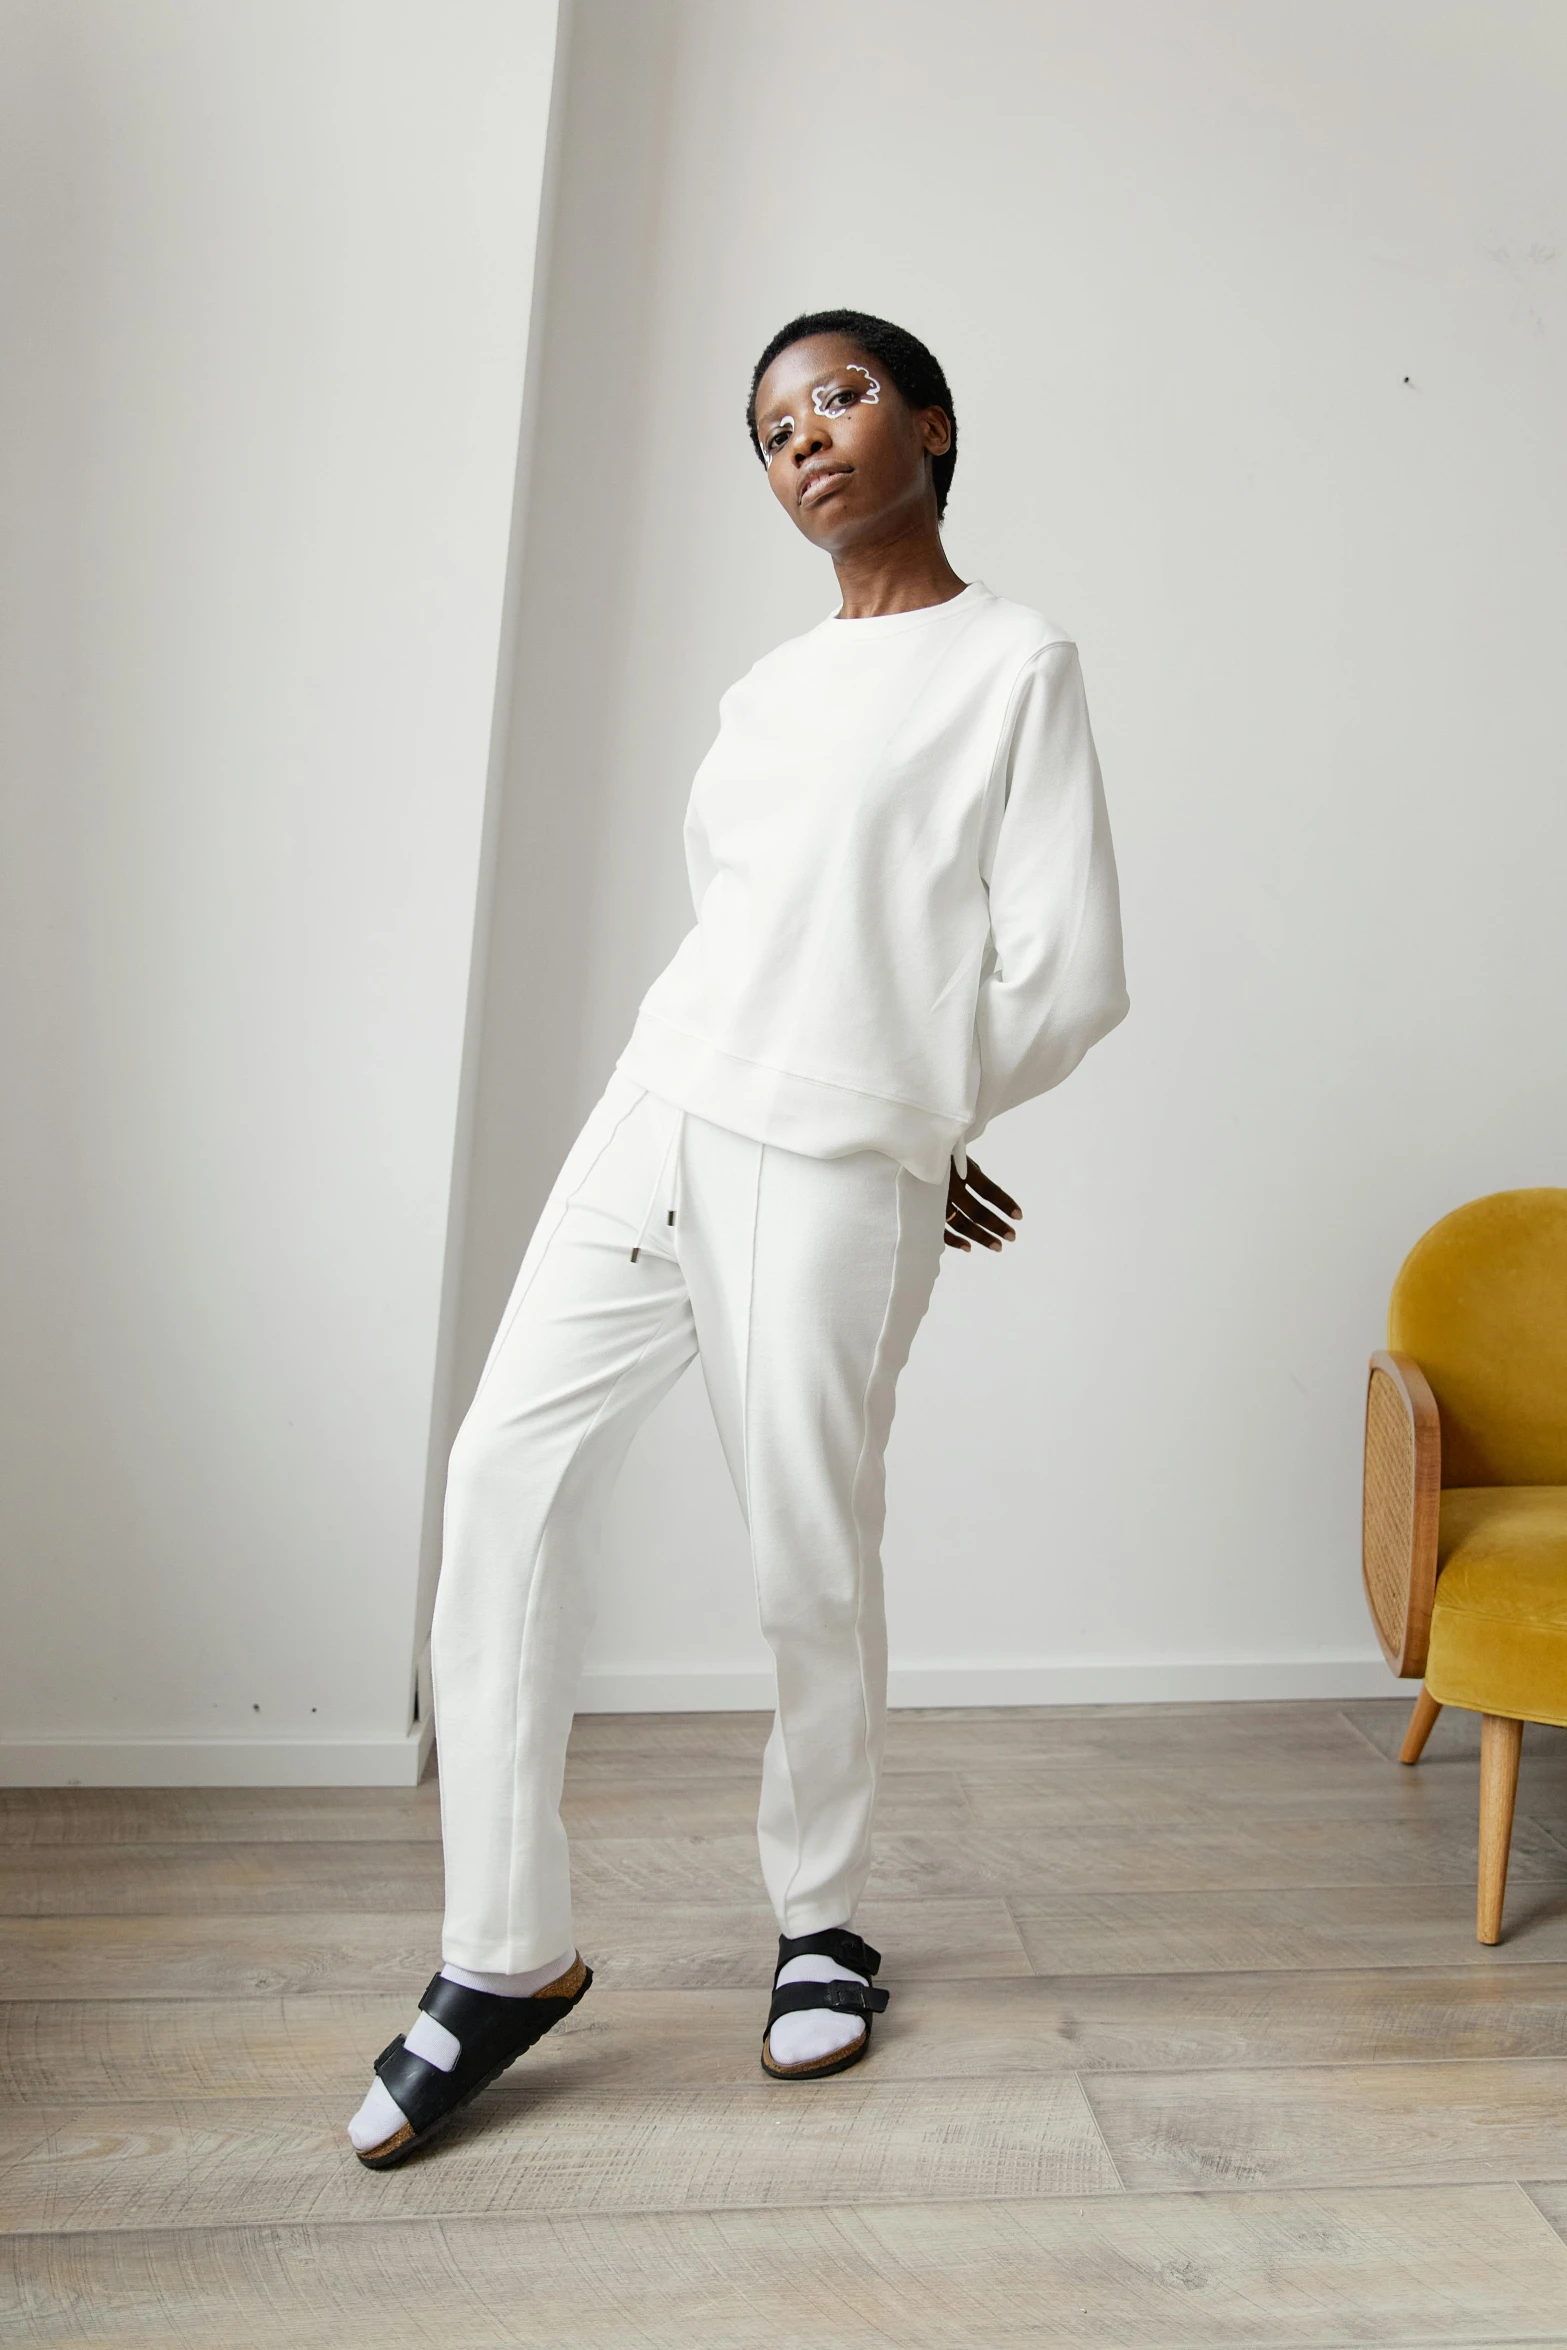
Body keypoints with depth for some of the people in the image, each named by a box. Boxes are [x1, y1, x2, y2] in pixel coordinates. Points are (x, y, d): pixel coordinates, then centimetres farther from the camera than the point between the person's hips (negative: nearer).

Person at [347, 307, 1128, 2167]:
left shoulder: (1017, 665, 1)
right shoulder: (768, 690, 20)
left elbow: (1067, 977, -5)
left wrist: (907, 1109, 7)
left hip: (836, 1168, -6)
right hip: (653, 1113, 6)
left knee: (812, 1556, 0)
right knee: (508, 1468, -7)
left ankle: (818, 1920, 24)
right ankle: (506, 1951, 1)